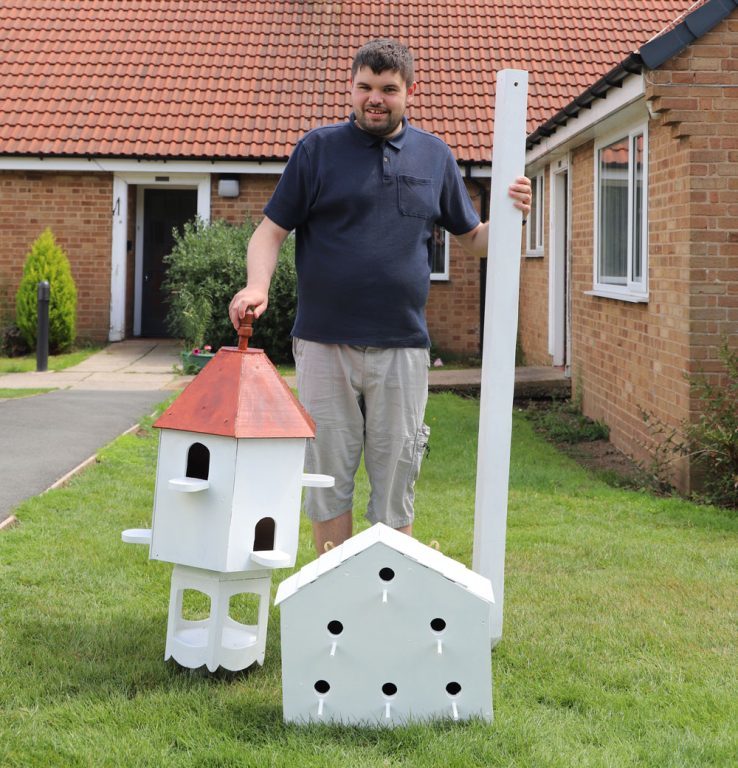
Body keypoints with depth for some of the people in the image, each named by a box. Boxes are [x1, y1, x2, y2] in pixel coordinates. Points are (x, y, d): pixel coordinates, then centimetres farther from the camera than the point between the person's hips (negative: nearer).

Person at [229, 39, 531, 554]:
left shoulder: (435, 156, 11)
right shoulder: (318, 149, 4)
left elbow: (472, 239, 16)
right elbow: (272, 231, 2)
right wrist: (257, 286, -17)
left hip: (402, 348, 1)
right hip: (325, 343, -1)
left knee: (396, 483, 6)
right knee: (329, 479, 5)